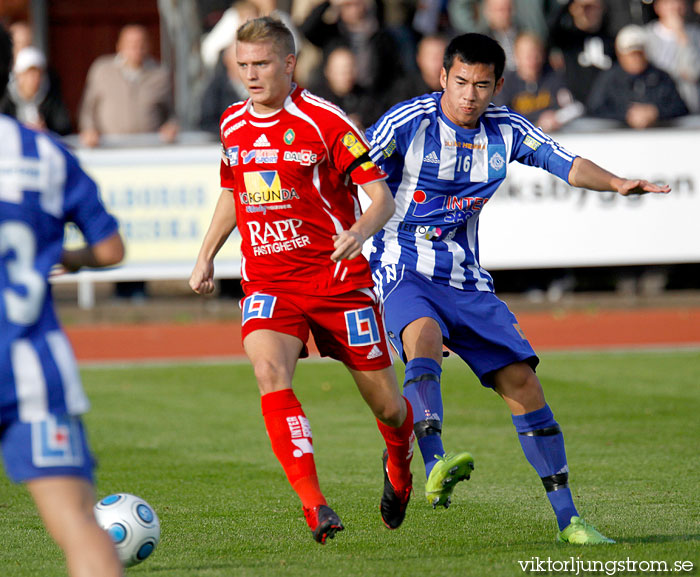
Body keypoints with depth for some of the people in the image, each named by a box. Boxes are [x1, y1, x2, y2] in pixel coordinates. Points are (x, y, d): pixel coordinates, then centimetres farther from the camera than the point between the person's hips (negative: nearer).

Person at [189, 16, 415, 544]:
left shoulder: (324, 122, -10)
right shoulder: (233, 124, 7)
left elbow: (382, 198, -10)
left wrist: (359, 232, -30)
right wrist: (206, 256, 17)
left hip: (338, 278, -3)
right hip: (268, 283, 3)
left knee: (386, 406, 4)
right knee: (270, 372, -27)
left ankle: (400, 460, 42)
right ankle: (314, 505, -31)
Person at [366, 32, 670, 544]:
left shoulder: (506, 130, 3)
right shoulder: (409, 122, -10)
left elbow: (566, 163, 0)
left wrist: (616, 183, -18)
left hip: (466, 279, 5)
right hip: (404, 269, -5)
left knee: (521, 380, -3)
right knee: (424, 337, -37)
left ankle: (568, 519, 3)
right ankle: (435, 467, -54)